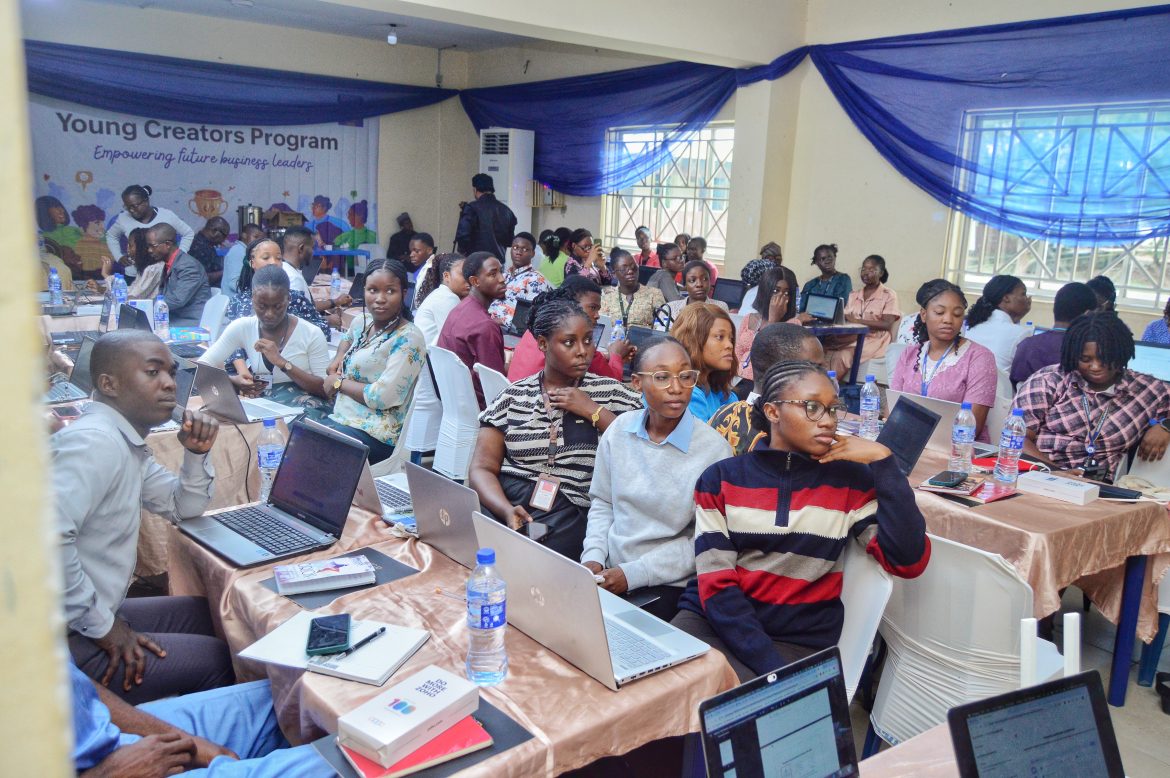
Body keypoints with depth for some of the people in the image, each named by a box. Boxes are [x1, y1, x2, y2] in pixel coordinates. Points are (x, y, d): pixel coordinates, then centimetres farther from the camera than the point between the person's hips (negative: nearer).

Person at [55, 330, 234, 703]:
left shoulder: (127, 442, 9)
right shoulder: (94, 441, -23)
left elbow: (184, 508, 20)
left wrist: (196, 452, 0)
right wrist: (102, 625, -23)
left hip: (96, 617, 10)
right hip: (66, 643, -10)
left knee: (205, 612, 21)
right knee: (216, 659, -2)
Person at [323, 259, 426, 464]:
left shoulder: (408, 339, -14)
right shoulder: (362, 321, 10)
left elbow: (383, 397, -22)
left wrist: (339, 382, -7)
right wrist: (338, 358, 14)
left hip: (374, 436, -8)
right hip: (340, 417, 8)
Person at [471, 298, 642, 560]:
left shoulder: (610, 392, 9)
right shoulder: (513, 396, 10)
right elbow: (482, 469, 3)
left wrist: (593, 411, -5)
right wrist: (506, 510, -16)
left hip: (568, 510, -1)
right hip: (501, 504, 2)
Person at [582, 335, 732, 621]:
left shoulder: (714, 449, -13)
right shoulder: (619, 431, 0)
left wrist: (634, 574, -14)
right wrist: (593, 557, -4)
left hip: (667, 587, -4)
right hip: (607, 575, 4)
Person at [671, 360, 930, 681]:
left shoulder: (852, 481, 3)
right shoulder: (721, 478, 1)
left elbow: (908, 561, -10)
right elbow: (716, 583, -7)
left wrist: (883, 461, -10)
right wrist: (773, 668, -18)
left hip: (799, 641, -1)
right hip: (715, 620, 1)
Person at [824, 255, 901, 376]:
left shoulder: (888, 295, 4)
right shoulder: (853, 295, 19)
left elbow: (886, 324, -9)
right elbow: (845, 319, 7)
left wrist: (857, 321, -17)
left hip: (873, 340, -4)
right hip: (851, 338, 5)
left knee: (842, 356, -32)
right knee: (825, 351, -26)